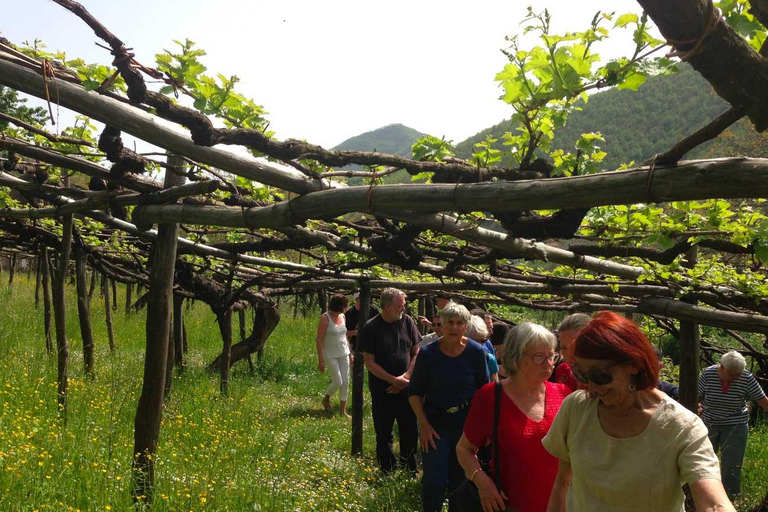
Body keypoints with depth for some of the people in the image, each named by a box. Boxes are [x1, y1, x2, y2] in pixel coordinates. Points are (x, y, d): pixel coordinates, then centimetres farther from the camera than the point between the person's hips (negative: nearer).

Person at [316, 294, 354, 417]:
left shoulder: (342, 316, 5)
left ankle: (343, 411, 13)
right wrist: (320, 360, -17)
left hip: (343, 354, 6)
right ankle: (326, 399, 22)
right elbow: (319, 340, -15)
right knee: (338, 381, -7)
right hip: (330, 355, -6)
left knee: (346, 382, 3)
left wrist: (350, 353, 15)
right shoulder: (325, 318, -15)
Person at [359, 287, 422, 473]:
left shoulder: (407, 321, -1)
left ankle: (410, 471, 24)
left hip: (406, 387, 3)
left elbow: (416, 353, 4)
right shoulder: (371, 328, -10)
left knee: (410, 431, 8)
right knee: (384, 434, 8)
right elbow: (370, 362, -10)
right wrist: (394, 380, -15)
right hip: (382, 390, -3)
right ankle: (387, 472, 21)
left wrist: (406, 377, -8)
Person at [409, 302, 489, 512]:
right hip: (436, 423, -1)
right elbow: (414, 392, -1)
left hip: (466, 422, 1)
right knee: (434, 481, -4)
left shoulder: (476, 352, -8)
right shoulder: (427, 353, -10)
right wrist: (424, 425, -9)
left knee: (460, 479, 12)